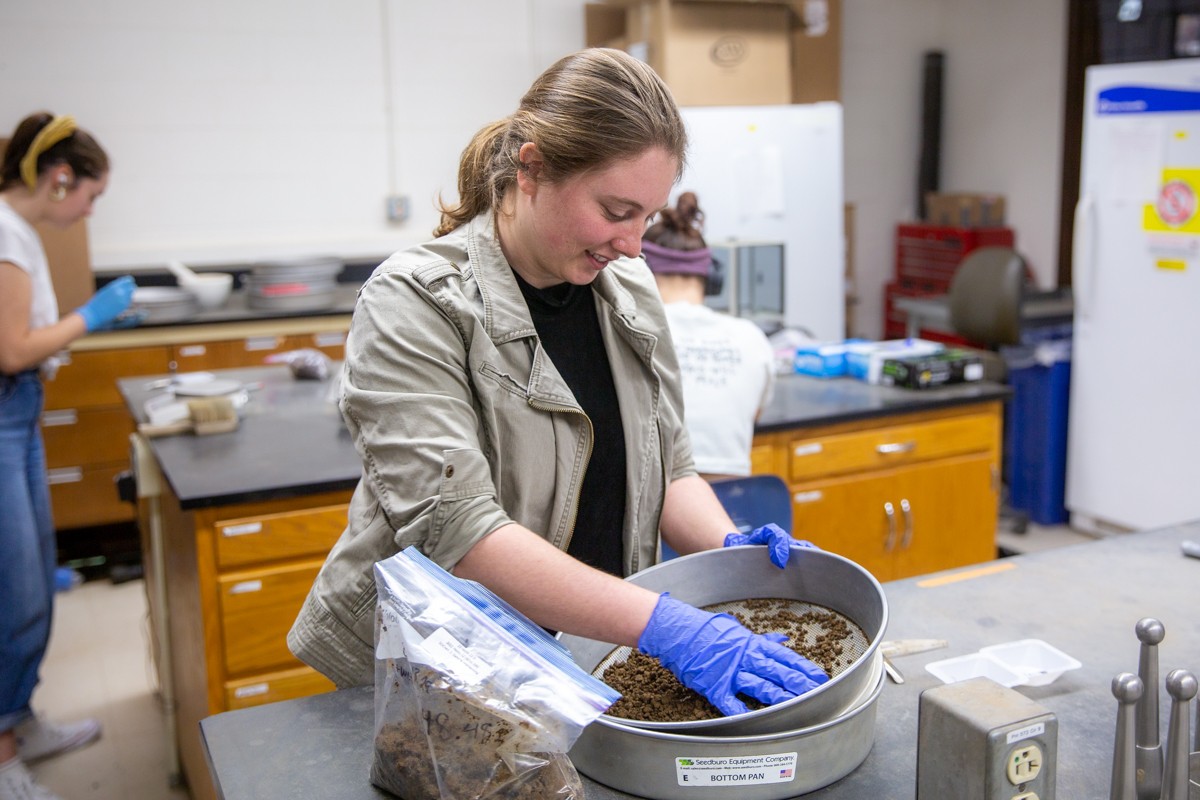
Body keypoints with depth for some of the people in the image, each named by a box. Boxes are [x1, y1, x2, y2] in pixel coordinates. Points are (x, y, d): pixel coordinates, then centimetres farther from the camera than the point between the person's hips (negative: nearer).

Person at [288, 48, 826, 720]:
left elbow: (668, 463, 10)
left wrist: (729, 549, -10)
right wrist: (662, 626, -32)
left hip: (591, 655, 4)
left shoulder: (628, 287, 2)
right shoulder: (415, 305, -18)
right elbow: (454, 528, -27)